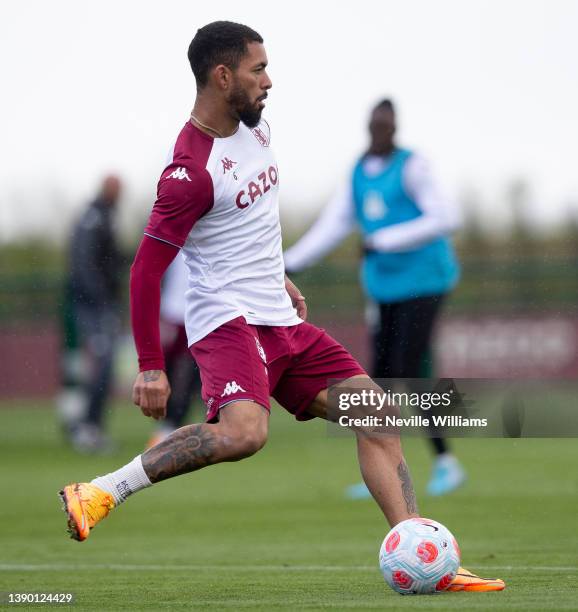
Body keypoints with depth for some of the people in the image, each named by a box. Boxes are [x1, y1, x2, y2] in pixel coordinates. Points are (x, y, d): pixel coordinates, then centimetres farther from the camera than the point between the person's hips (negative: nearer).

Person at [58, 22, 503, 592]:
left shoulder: (256, 127, 11)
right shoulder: (192, 170, -18)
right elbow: (147, 268, -18)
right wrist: (150, 367, -20)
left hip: (281, 320, 9)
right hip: (228, 319, -9)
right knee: (245, 432, -34)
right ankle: (100, 493, -24)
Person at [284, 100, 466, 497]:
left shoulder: (411, 167, -10)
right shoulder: (360, 172, 10)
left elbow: (445, 219, -18)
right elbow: (334, 225, 12)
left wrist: (384, 240, -20)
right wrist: (291, 263, 2)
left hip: (422, 281, -7)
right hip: (385, 286, 7)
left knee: (410, 374, -14)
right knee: (382, 377, 5)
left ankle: (446, 462, -2)